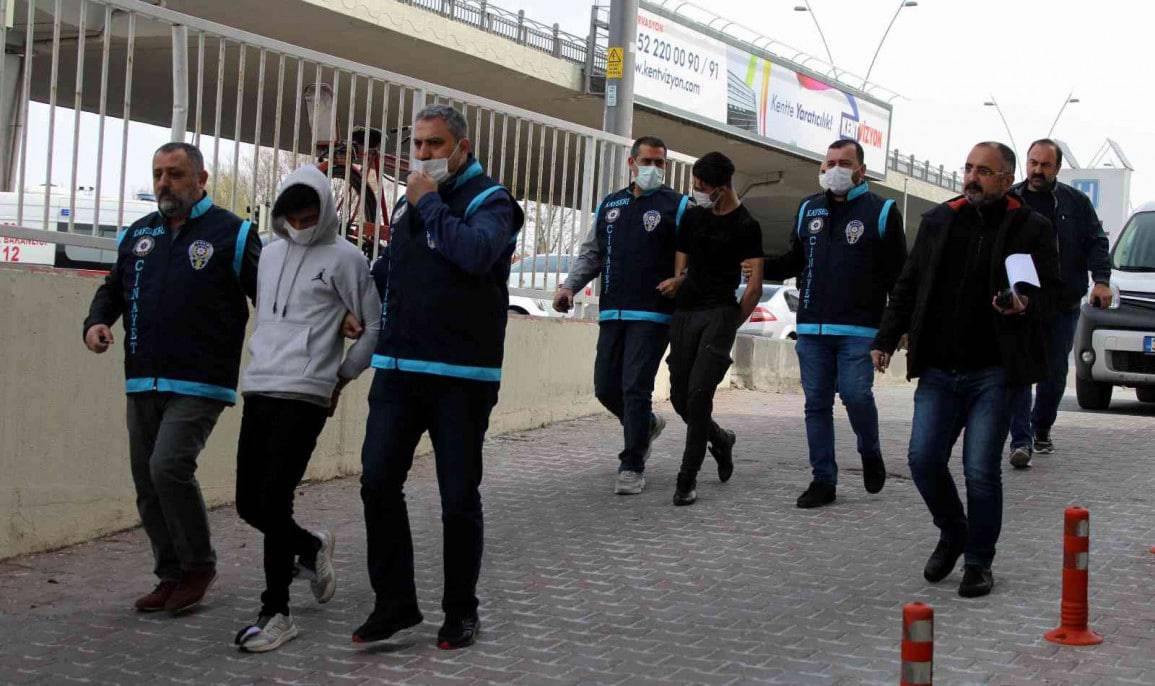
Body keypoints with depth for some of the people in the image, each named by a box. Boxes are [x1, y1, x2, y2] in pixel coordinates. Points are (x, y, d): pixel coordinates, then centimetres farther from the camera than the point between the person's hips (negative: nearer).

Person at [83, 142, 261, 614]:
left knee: (169, 466, -20)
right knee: (148, 484, 8)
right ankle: (172, 576, 22)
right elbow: (113, 288, 24)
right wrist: (96, 322, 4)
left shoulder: (231, 234, -3)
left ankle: (199, 565, -1)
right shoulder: (138, 234, 14)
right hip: (143, 382, 6)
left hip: (200, 384, -6)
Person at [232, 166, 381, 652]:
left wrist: (342, 377, 2)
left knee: (273, 501, -12)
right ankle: (311, 547, 36)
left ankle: (276, 613, -2)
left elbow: (376, 327, -1)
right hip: (258, 392, 7)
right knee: (249, 503, 8)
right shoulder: (272, 252, 16)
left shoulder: (344, 258, -3)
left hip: (304, 397, -7)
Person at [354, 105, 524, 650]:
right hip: (398, 369, 6)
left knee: (459, 498, 2)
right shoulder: (408, 203, 17)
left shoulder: (488, 200, -3)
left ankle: (461, 611, 17)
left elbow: (477, 253, -25)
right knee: (378, 483, -3)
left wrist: (430, 204, -14)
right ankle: (394, 604, 8)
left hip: (462, 376, -5)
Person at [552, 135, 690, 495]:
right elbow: (591, 253, 20)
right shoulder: (609, 205, 16)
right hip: (612, 314, 5)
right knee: (606, 388, 8)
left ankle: (632, 466, 1)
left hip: (653, 316, -5)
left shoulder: (677, 205, 1)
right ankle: (647, 425, 36)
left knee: (635, 388, -9)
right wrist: (570, 285, 6)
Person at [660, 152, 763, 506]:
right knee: (680, 396, 6)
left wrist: (731, 324, -1)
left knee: (699, 393, -15)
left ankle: (687, 478, -9)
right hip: (685, 313, 6)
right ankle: (720, 439, 34)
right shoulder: (693, 215, 14)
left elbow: (755, 287, -6)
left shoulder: (746, 226, -4)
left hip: (719, 313, -6)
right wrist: (678, 280, 0)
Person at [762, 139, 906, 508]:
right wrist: (761, 266, 3)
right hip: (811, 327, 4)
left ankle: (870, 454, 16)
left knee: (855, 394, -14)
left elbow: (898, 273, 1)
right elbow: (795, 262, 22)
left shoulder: (881, 211, 2)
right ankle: (823, 480, 11)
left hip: (859, 329, -4)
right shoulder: (808, 209, 15)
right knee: (817, 403, 4)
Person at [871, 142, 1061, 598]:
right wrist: (886, 339, 10)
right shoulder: (938, 221, 11)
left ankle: (979, 561, 15)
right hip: (938, 370, 4)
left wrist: (1025, 304, -20)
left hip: (993, 374, -4)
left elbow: (1050, 291, 2)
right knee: (923, 459, -2)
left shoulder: (1032, 228, 0)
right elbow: (909, 286, 16)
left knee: (981, 471, -4)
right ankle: (951, 535, 25)